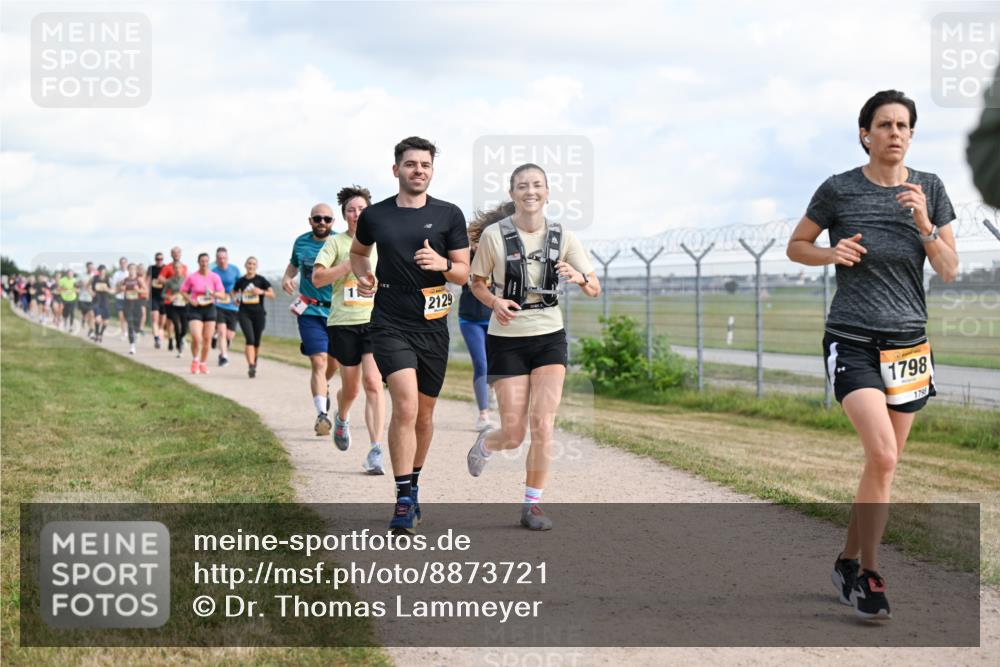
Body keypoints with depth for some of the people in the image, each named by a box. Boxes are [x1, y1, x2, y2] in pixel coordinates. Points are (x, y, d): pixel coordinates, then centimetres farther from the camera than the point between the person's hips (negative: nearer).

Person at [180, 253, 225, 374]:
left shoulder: (214, 277, 1)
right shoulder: (192, 277, -3)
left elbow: (221, 294, 0)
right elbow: (183, 291, 5)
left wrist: (213, 293, -21)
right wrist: (190, 300, -11)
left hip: (210, 308, 2)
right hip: (195, 309, -2)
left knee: (207, 339, 5)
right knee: (196, 338, -16)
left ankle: (203, 363, 21)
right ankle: (195, 360, 10)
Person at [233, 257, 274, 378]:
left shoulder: (261, 280, 1)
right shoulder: (240, 281, 7)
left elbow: (272, 294, -2)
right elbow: (234, 292, 26)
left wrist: (262, 292, -18)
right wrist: (235, 298, 6)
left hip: (259, 313, 0)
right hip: (245, 313, 0)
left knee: (257, 341, 8)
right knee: (250, 339, -17)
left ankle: (254, 363, 30)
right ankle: (251, 365, -24)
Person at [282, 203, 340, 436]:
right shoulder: (301, 242, 6)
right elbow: (294, 264, 24)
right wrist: (287, 277, 4)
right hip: (310, 311, 0)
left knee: (334, 362, 13)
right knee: (319, 362, -12)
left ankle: (323, 387, 46)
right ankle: (322, 414, -12)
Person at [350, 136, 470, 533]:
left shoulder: (449, 215, 2)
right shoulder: (375, 216, 4)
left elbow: (464, 273, 3)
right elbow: (358, 251, 25)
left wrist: (442, 264, -18)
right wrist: (362, 274, 4)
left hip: (433, 326, 2)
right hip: (390, 325, -2)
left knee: (424, 415, 12)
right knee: (405, 406, -19)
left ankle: (413, 485, 34)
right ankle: (404, 500, -13)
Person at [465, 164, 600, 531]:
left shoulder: (562, 237, -2)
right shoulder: (494, 234, -8)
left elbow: (595, 289, -2)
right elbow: (476, 281, 3)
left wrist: (579, 277, -25)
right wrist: (495, 302, -18)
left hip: (549, 337, 2)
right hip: (507, 339, -2)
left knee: (543, 424, -10)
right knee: (514, 434, -2)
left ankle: (532, 505, 5)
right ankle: (486, 443, 35)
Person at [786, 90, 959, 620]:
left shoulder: (929, 189, 6)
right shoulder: (839, 190, -2)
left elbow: (949, 271, 4)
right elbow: (795, 246, 10)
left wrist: (925, 223, -12)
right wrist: (832, 252, -10)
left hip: (908, 340, 4)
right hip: (852, 340, -4)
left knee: (884, 465, 7)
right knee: (882, 455, -19)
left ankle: (850, 561, 23)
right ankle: (867, 572, -6)